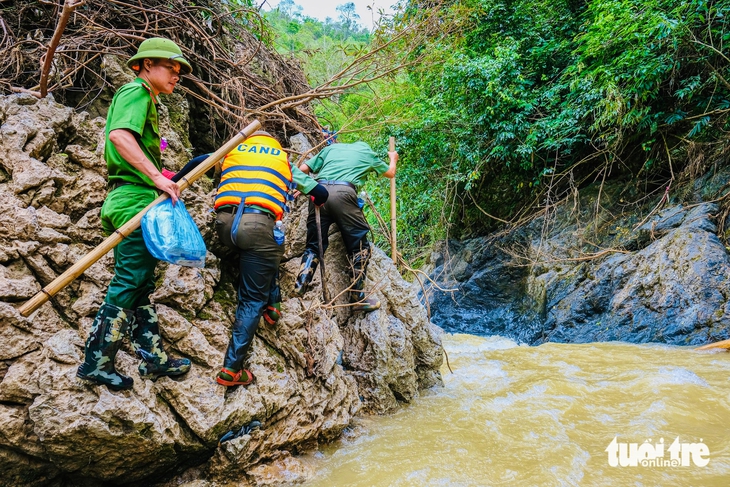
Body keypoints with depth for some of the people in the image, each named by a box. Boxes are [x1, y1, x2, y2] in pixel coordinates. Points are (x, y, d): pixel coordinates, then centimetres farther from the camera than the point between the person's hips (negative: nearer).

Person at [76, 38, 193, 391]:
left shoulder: (144, 100, 25)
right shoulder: (136, 91, -5)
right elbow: (119, 134, -23)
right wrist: (157, 177, -27)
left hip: (132, 201, 10)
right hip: (135, 200, -10)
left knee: (141, 286, 11)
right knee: (128, 286, -6)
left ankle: (152, 358, 19)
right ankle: (95, 363, 2)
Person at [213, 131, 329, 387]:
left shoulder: (232, 151, 27)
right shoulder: (283, 159, 24)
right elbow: (320, 193, 25)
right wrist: (317, 201, 49)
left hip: (225, 221, 3)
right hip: (258, 225, -3)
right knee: (253, 300, 5)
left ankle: (272, 302, 25)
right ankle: (232, 368, 1)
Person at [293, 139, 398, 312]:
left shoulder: (332, 147, 31)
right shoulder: (367, 152, 27)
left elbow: (303, 168, 22)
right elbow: (390, 173, 43)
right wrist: (393, 158, 63)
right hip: (343, 193, -3)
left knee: (314, 245, 14)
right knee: (360, 246, 8)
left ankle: (299, 289, 0)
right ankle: (358, 298, 7)